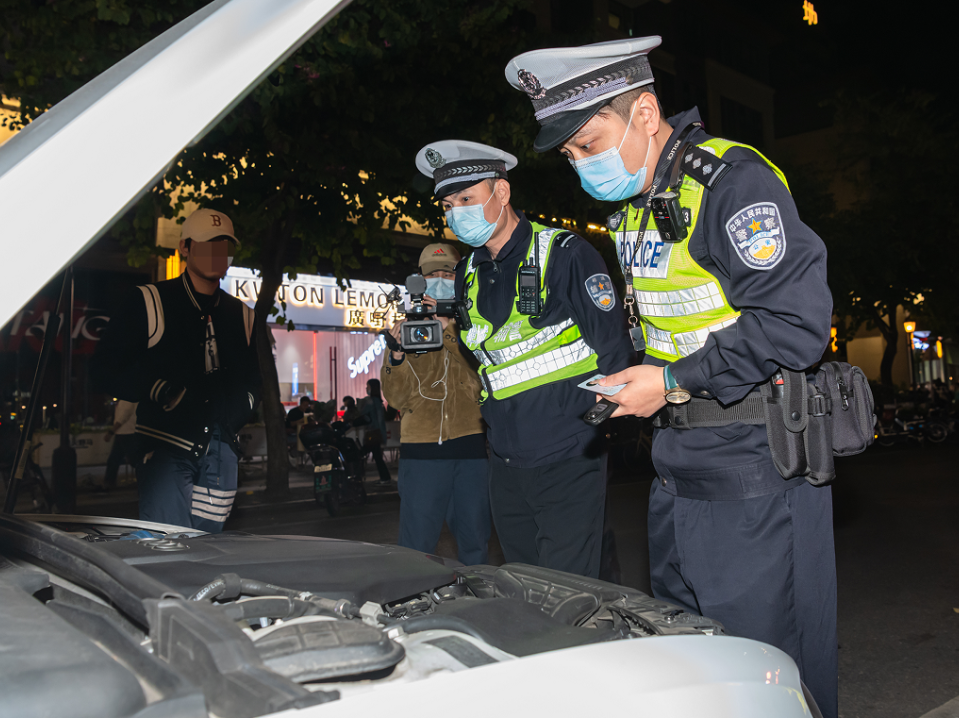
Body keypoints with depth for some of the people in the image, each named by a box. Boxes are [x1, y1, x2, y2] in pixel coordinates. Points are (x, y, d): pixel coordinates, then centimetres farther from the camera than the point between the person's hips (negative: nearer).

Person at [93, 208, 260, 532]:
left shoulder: (241, 315, 17)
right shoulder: (149, 303, 3)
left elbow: (253, 379, 26)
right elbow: (107, 368, 0)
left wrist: (238, 409, 5)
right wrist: (163, 392, -12)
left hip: (221, 451, 4)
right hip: (167, 447, -4)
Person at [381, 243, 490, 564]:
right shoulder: (407, 329, 16)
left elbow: (483, 375, -6)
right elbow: (397, 397, 8)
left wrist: (449, 330, -17)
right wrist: (396, 356, -10)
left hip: (472, 443, 0)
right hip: (421, 446, 0)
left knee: (475, 543, 7)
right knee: (416, 544, -1)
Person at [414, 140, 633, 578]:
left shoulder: (564, 255, -10)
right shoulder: (468, 276, 12)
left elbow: (614, 350, -10)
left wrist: (588, 421, -11)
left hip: (567, 462, -7)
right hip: (505, 465, 7)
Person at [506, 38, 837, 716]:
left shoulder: (732, 179, -15)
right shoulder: (631, 207, 13)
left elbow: (795, 324, -22)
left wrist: (674, 383, -18)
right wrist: (631, 381, 8)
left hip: (753, 457, -8)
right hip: (676, 455, 9)